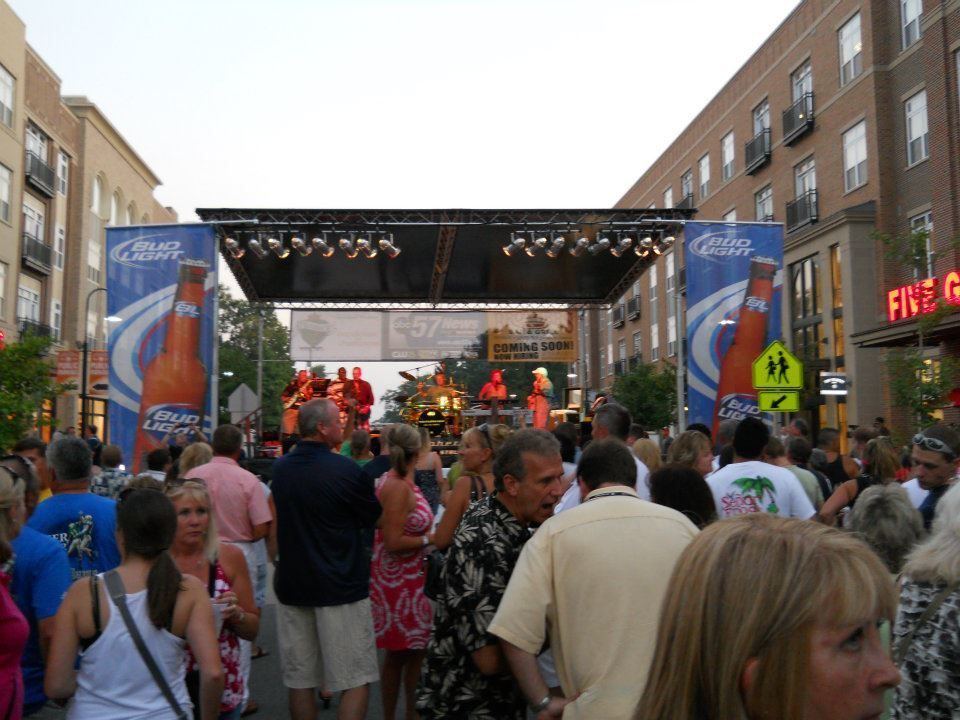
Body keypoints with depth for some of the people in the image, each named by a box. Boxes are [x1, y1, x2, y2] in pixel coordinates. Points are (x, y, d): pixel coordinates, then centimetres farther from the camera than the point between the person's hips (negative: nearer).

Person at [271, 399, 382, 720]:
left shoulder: (280, 468, 5)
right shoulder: (345, 470, -15)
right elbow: (374, 518, -2)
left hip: (292, 585, 6)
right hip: (341, 586, -6)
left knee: (300, 679, 13)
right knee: (356, 680, 2)